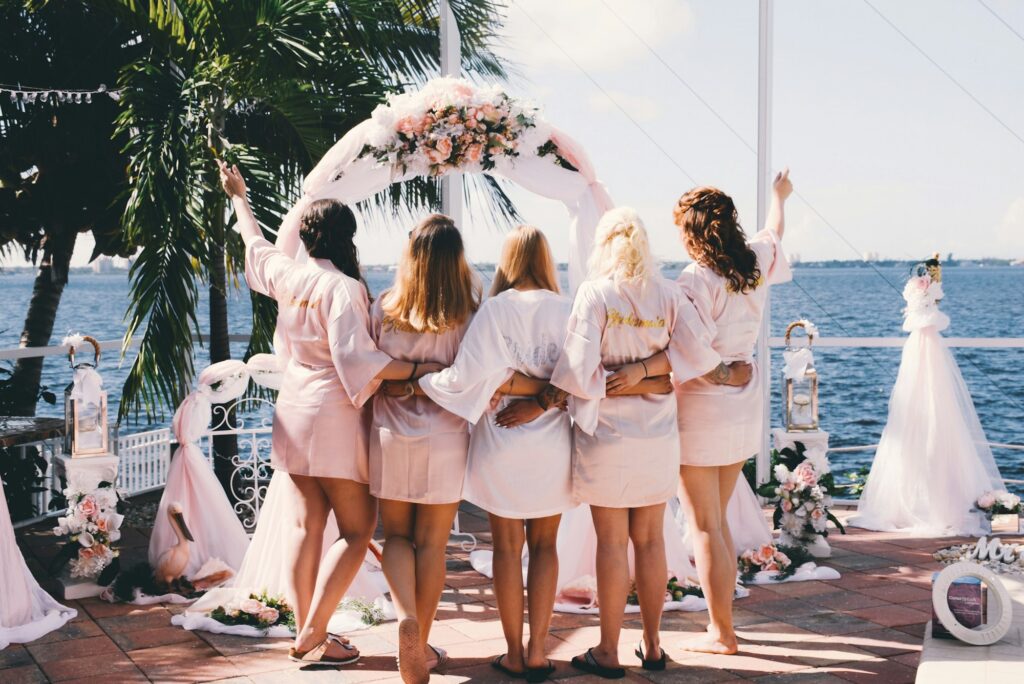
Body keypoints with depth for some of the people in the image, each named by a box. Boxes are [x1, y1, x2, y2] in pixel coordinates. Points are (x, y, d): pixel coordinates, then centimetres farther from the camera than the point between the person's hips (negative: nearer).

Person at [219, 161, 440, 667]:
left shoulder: (287, 275, 3)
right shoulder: (342, 287, -16)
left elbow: (255, 244, 24)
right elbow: (354, 357, -26)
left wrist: (238, 197, 41)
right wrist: (417, 369, -24)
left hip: (293, 416, 7)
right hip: (335, 418, -7)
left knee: (307, 525, 11)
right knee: (356, 530, 1)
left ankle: (304, 633, 13)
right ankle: (314, 637, -3)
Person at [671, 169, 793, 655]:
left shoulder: (697, 280, -18)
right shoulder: (756, 264, 3)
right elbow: (774, 231, 27)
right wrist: (779, 195, 46)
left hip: (701, 409, -8)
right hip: (744, 408, 8)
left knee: (705, 527, 2)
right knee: (718, 522, 18)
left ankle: (721, 633, 7)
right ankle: (721, 621, 25)